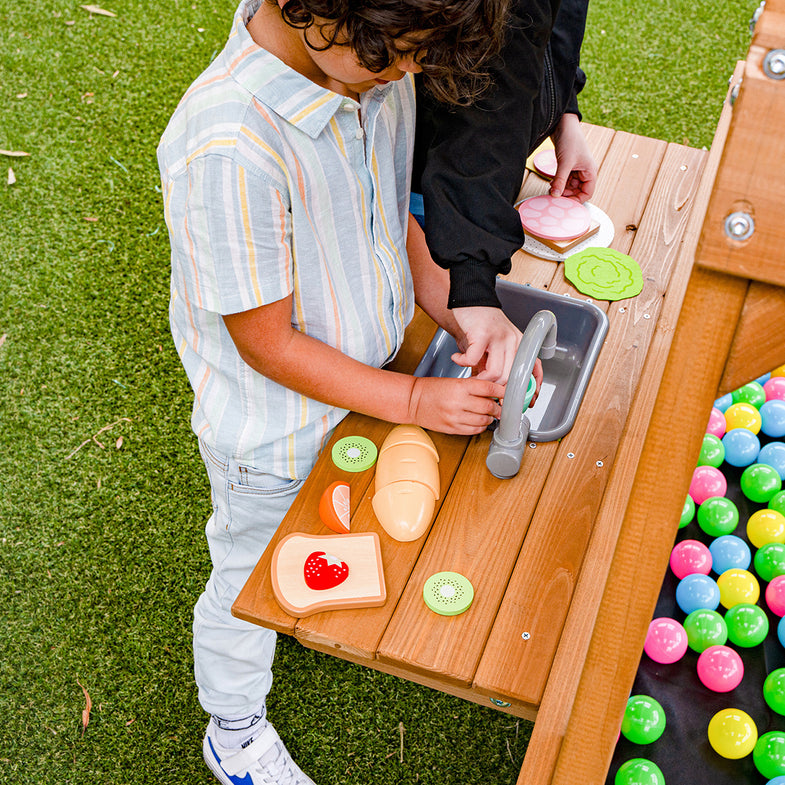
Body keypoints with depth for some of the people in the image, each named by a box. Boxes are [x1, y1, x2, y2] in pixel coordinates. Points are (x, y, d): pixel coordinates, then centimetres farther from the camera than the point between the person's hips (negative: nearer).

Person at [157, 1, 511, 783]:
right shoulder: (230, 145, -38)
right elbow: (269, 345, -27)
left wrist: (454, 306, -8)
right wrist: (414, 400, -24)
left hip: (360, 379, 6)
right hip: (275, 431, -5)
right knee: (252, 578, 20)